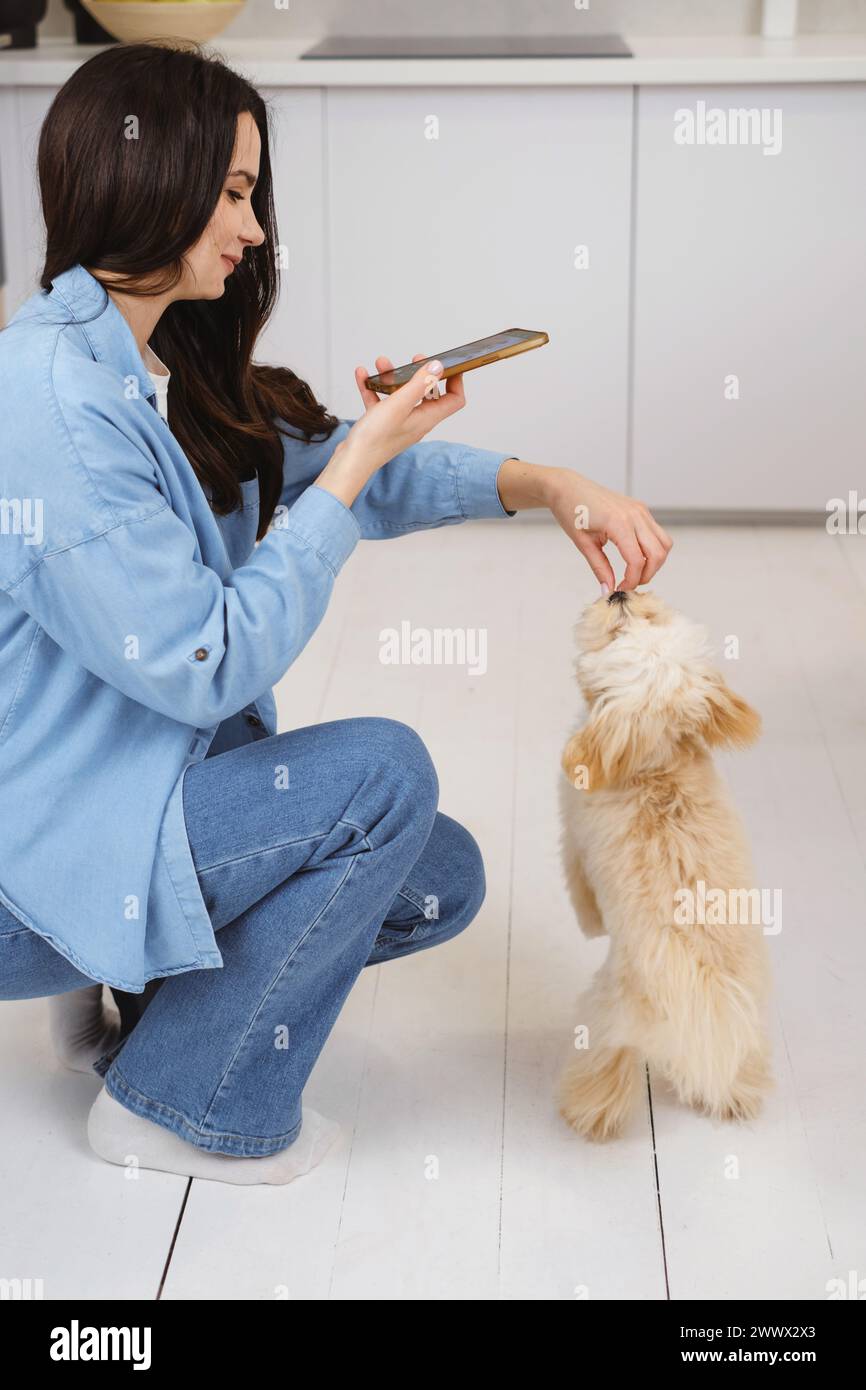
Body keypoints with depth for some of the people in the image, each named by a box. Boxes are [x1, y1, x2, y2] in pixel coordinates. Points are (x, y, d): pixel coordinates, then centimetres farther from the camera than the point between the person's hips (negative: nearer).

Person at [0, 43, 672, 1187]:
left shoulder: (160, 370, 4)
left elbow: (323, 461, 12)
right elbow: (210, 669, -25)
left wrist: (550, 486, -1)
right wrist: (361, 459, -21)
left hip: (143, 787, 9)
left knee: (442, 878, 5)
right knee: (383, 772, -20)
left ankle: (140, 985, 17)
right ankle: (181, 1102, -3)